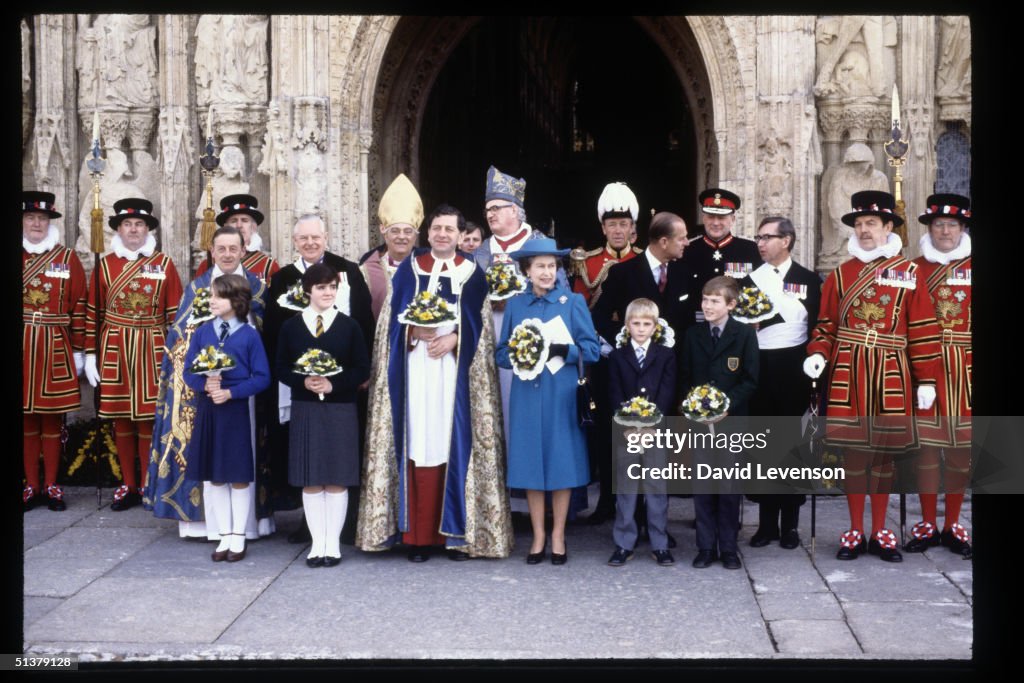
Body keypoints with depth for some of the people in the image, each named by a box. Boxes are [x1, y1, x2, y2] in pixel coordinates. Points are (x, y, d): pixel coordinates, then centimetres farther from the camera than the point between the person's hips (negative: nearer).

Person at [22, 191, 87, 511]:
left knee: (52, 419, 5)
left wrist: (79, 351, -2)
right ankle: (31, 486, 14)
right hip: (24, 347, 1)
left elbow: (79, 307, 1)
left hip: (56, 348, -1)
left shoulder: (67, 258, 2)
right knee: (26, 419, 6)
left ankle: (51, 486, 13)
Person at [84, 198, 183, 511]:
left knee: (148, 419, 2)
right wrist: (91, 355, 0)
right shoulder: (106, 264, 5)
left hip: (151, 350, -2)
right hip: (114, 350, 2)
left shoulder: (164, 264, 2)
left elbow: (175, 313, 1)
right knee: (120, 420, 7)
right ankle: (128, 486, 17)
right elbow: (94, 313, 5)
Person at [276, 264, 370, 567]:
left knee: (337, 479, 2)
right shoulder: (291, 326, 5)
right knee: (310, 481, 3)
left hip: (340, 410, -1)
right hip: (304, 411, 1)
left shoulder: (348, 326, 2)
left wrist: (334, 384, -14)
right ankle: (317, 542, 12)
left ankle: (333, 543, 11)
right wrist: (304, 382, -13)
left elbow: (363, 368, 0)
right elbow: (282, 368, 5)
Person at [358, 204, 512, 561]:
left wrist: (452, 339, -13)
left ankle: (456, 532, 5)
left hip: (455, 370, 0)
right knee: (417, 444, -3)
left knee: (454, 443, -3)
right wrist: (414, 332, -13)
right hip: (415, 369, 0)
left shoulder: (472, 274, 9)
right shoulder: (408, 268, 10)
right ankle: (418, 534, 1)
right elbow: (394, 317, 6)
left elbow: (478, 325, 4)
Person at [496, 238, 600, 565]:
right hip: (526, 395, 2)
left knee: (562, 463, 2)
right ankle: (538, 535, 14)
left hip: (562, 395, -2)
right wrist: (517, 357, -13)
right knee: (530, 463, 3)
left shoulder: (573, 302, 2)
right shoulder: (515, 305, 8)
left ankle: (558, 536, 13)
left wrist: (563, 350, -17)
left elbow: (592, 349, -1)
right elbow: (502, 352, 9)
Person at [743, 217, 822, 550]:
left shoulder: (809, 280, 4)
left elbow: (815, 324, 1)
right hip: (757, 366, 2)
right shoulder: (750, 279, 11)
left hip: (792, 367, -2)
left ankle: (790, 523, 10)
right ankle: (767, 521, 12)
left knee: (791, 441, 2)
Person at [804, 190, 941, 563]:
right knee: (853, 452, 4)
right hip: (847, 375, 1)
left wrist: (926, 379, -4)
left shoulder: (908, 273, 2)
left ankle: (881, 533, 16)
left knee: (884, 453, 6)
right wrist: (818, 354, -11)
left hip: (891, 376, -1)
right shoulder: (840, 275, 7)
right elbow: (826, 324, 8)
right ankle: (855, 533, 14)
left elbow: (923, 329, 0)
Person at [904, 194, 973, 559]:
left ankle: (953, 525, 16)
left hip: (963, 370, 1)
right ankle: (927, 524, 13)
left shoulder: (972, 268, 6)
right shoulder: (914, 268, 4)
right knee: (926, 442, 2)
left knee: (962, 445, 5)